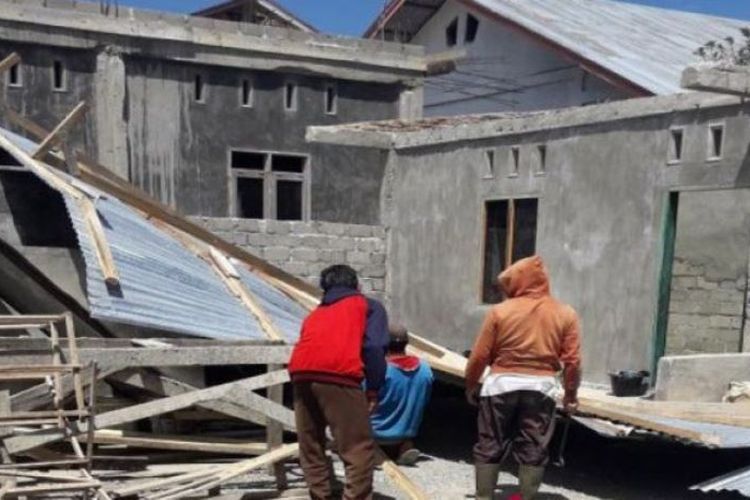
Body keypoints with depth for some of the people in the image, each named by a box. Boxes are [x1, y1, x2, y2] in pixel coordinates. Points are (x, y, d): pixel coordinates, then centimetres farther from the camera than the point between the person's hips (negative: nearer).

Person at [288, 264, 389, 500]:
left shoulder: (315, 313, 37)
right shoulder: (369, 306, 24)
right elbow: (374, 347, 6)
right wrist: (373, 390, 8)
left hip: (300, 373, 5)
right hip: (338, 374, -5)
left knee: (310, 448, 17)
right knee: (359, 449, 1)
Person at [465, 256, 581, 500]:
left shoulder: (500, 311, -4)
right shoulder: (565, 314, 1)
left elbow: (479, 356, -2)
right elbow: (572, 362, -1)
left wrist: (471, 385, 13)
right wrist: (571, 394, 12)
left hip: (501, 384, -1)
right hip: (540, 388, 1)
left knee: (489, 447, 10)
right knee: (533, 450, 9)